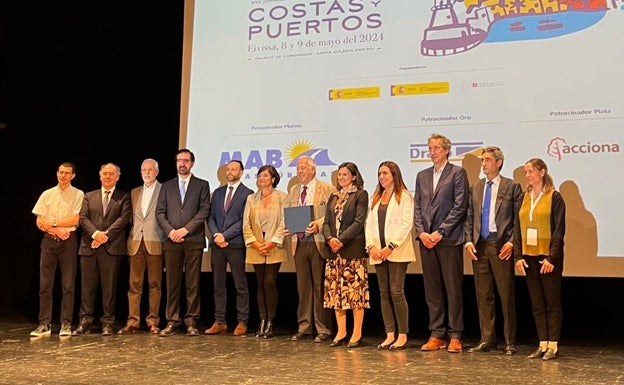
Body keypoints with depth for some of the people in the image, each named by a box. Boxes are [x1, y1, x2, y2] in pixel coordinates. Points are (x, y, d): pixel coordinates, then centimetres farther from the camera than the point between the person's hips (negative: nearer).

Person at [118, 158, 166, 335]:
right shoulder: (134, 192, 19)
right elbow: (131, 217, 18)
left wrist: (165, 237, -7)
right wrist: (131, 235, 6)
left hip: (155, 242, -4)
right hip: (136, 242, 4)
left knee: (155, 284, 0)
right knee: (134, 284, 3)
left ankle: (153, 321, 6)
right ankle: (132, 322, 5)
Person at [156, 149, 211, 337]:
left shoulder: (202, 185, 9)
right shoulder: (167, 186, 17)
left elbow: (204, 211, -1)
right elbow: (160, 212, 9)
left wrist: (185, 229, -10)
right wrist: (170, 231, -7)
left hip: (194, 240, -2)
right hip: (171, 241, 2)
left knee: (193, 283, -1)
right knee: (172, 283, 2)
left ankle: (191, 321, 3)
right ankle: (172, 321, 6)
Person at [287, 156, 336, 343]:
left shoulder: (327, 189, -2)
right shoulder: (293, 190, 16)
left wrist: (319, 224, -22)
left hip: (318, 243, -5)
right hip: (299, 243, 5)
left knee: (320, 287, -1)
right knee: (303, 287, 9)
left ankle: (323, 329, 7)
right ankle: (304, 327, 18)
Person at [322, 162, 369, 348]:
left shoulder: (360, 194, 0)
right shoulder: (334, 197, 19)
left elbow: (359, 222, -9)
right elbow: (327, 221, 13)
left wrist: (341, 239, -15)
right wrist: (330, 238, -6)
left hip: (353, 249, -6)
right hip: (334, 249, 6)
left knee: (355, 290, -4)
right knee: (335, 291, 5)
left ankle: (357, 333, 2)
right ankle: (341, 332, 12)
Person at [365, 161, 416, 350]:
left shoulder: (404, 196, -1)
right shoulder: (375, 198, 18)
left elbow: (406, 224, -9)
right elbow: (369, 224, 13)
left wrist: (391, 246, -16)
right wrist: (371, 246, -2)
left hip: (397, 252, -6)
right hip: (378, 253, 6)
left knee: (396, 292, -8)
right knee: (384, 294, 6)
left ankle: (402, 335, 0)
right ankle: (390, 335, 11)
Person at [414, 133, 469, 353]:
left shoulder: (457, 173, 0)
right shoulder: (422, 176, 17)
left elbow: (460, 207, -7)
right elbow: (417, 207, 13)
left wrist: (440, 232, -12)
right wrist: (421, 232, -2)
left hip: (449, 240, -5)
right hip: (426, 240, 5)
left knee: (453, 289, -1)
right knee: (432, 290, 7)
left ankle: (455, 337, 6)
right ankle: (437, 335, 14)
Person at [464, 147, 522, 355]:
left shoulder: (512, 187, 1)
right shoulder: (475, 188, 14)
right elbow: (469, 218, 13)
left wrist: (511, 242, -12)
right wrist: (469, 241, 0)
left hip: (501, 246, -4)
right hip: (479, 245, 4)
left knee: (506, 295, 1)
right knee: (483, 295, 8)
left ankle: (510, 342, 10)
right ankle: (487, 339, 17)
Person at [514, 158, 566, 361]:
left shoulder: (554, 197, -5)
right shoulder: (525, 197, 11)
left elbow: (559, 229, -9)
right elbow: (518, 228, 10)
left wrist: (552, 257, -15)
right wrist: (518, 255, 1)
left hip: (548, 257, -5)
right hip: (529, 257, 6)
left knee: (552, 302, 2)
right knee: (537, 304, 8)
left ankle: (553, 346, 7)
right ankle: (542, 345, 15)